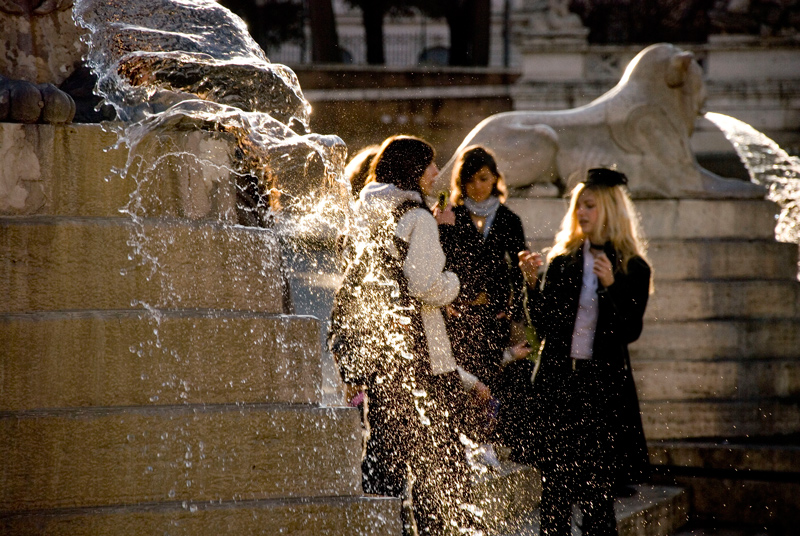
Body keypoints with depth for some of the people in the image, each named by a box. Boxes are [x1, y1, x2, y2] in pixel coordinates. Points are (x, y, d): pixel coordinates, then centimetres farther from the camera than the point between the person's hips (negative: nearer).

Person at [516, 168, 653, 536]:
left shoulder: (633, 269, 2)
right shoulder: (561, 261, 10)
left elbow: (629, 333, -7)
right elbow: (544, 326, 7)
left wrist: (610, 287, -19)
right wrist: (532, 283, -7)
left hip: (602, 385, -3)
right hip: (556, 382, 3)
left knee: (596, 492, -4)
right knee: (554, 491, 2)